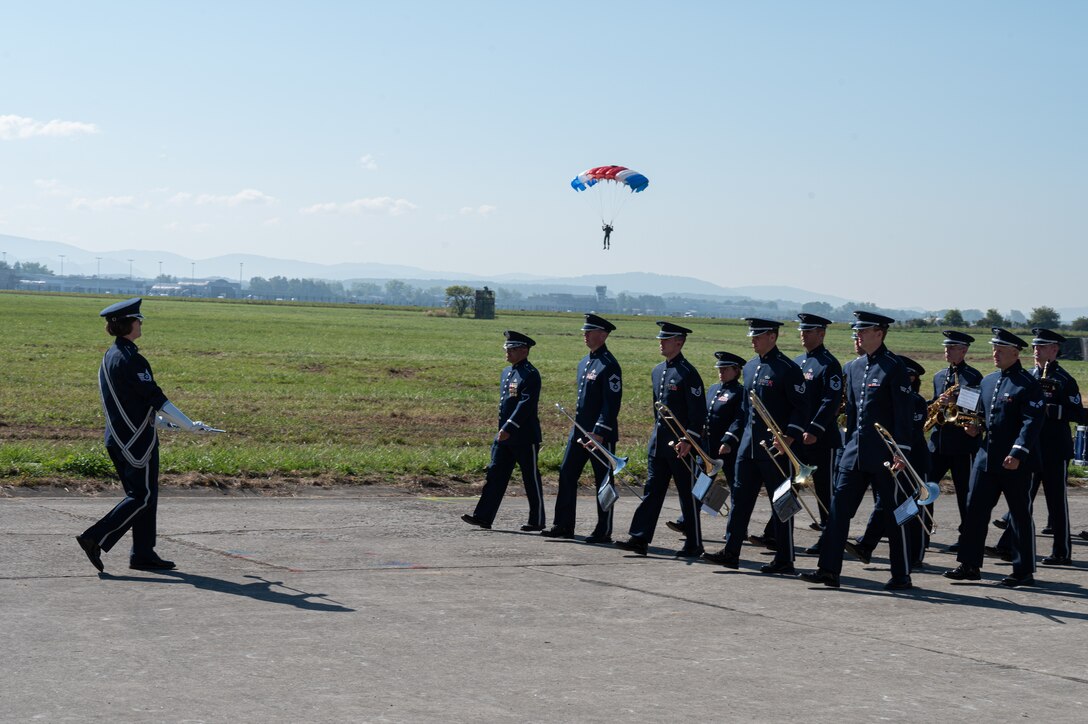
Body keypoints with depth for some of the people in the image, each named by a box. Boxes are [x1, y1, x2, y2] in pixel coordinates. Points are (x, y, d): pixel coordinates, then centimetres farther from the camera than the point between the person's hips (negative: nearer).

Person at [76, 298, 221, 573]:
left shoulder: (109, 357, 12)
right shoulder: (131, 359, -18)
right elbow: (156, 398, -18)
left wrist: (159, 422, 28)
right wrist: (190, 426, -11)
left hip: (117, 437, 9)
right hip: (136, 439, -9)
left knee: (142, 495, 13)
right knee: (142, 496, -4)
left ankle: (143, 554, 14)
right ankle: (95, 539, -9)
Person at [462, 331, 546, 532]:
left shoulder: (530, 374, -14)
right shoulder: (507, 372, 14)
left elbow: (526, 404, -23)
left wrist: (509, 428, -26)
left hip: (524, 437, -8)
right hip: (504, 434, 8)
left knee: (531, 479, 2)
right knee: (495, 474, 2)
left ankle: (537, 520, 12)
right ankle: (483, 517, 1)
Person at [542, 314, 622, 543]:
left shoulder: (609, 365, -14)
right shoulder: (584, 362, 14)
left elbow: (612, 403, -18)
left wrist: (599, 433, -23)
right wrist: (577, 425, 19)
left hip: (601, 435, -9)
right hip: (579, 431, 9)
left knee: (603, 482, 0)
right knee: (566, 475, 7)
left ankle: (604, 532, 7)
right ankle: (563, 526, 13)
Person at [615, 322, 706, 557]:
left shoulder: (688, 373, -12)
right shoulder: (657, 371, 13)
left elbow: (698, 411, -15)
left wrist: (688, 440, -20)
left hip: (681, 443, -7)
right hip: (658, 441, 7)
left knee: (687, 494, 1)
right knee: (652, 490, 5)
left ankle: (694, 545, 10)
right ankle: (639, 539, 4)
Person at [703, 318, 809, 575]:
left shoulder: (787, 368, -10)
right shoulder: (750, 367, 13)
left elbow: (802, 409, -12)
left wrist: (790, 435, -25)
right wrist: (730, 440, 16)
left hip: (775, 448, -7)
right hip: (748, 446, 7)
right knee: (740, 497, 7)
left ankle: (785, 559, 8)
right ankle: (731, 552, 12)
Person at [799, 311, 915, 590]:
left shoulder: (894, 368, -9)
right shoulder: (853, 367, 12)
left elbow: (904, 412, -12)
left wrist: (902, 450, -16)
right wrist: (849, 444, 17)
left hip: (884, 454, -7)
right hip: (855, 452, 7)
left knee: (891, 512, 2)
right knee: (839, 505, 0)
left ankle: (902, 575, 12)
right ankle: (829, 570, 1)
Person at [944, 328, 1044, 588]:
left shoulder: (1028, 384, -10)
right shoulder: (988, 381, 13)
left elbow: (1032, 422, -17)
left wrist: (1018, 454, -24)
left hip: (1015, 462, -7)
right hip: (986, 457, 7)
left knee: (1020, 515, 2)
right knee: (975, 508, 4)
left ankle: (1024, 571, 10)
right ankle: (970, 565, 9)